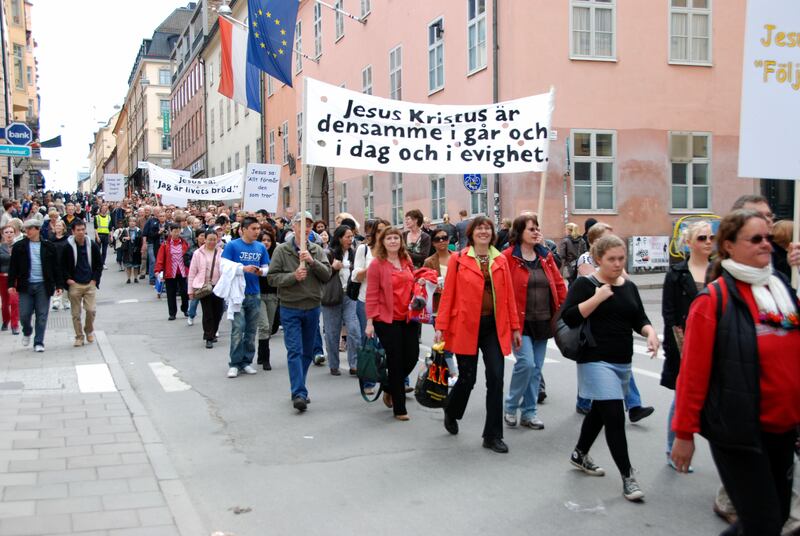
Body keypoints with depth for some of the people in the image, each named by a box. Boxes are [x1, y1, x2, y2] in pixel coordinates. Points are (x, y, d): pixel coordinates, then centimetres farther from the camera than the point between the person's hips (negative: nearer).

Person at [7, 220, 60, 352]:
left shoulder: (49, 246, 3)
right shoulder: (19, 246, 3)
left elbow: (55, 267, 6)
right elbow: (13, 267, 3)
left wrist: (58, 284, 3)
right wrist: (11, 284, -4)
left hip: (43, 286, 0)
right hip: (25, 286, 1)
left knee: (41, 315, 1)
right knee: (24, 314, 1)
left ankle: (39, 342, 11)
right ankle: (27, 332, 31)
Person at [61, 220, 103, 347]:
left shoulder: (93, 245, 1)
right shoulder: (67, 247, -4)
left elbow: (99, 264, 9)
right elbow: (62, 265, 4)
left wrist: (95, 279, 1)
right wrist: (68, 279, -5)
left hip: (90, 284, 1)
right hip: (74, 284, -1)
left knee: (91, 310, -7)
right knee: (76, 313, 3)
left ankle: (89, 330, 20)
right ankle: (79, 337, 16)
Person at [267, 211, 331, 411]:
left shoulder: (317, 250, 4)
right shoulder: (282, 250, -3)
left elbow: (327, 275, -5)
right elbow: (272, 277, -5)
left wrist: (312, 261, -20)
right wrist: (293, 276, -20)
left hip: (313, 308, 4)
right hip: (290, 308, -4)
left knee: (307, 352, 12)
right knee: (295, 351, -9)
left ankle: (298, 390, 27)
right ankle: (299, 394, -11)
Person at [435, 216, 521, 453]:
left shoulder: (501, 260, 8)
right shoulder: (458, 259, -1)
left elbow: (509, 295, 8)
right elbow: (448, 295, -3)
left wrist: (515, 327, 6)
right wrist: (441, 327, -7)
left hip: (494, 327, 3)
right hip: (466, 327, -3)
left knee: (496, 378, -2)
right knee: (467, 379, 5)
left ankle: (493, 435, 10)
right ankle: (451, 413, 38)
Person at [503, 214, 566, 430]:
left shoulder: (545, 256, 10)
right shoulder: (508, 257, -7)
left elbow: (559, 284, 12)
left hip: (543, 322, 6)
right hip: (520, 322, -5)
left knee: (536, 369, 9)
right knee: (526, 363, -15)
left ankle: (528, 412, 21)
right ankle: (511, 407, 7)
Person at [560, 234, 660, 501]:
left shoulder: (629, 287, 11)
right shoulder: (585, 284, -7)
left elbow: (639, 319, 12)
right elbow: (568, 317, -17)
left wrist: (650, 332, -9)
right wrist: (598, 297, -20)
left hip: (622, 361, 7)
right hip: (596, 360, -7)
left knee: (600, 410, 18)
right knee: (615, 416, -12)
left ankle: (580, 454, 39)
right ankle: (627, 477, -5)